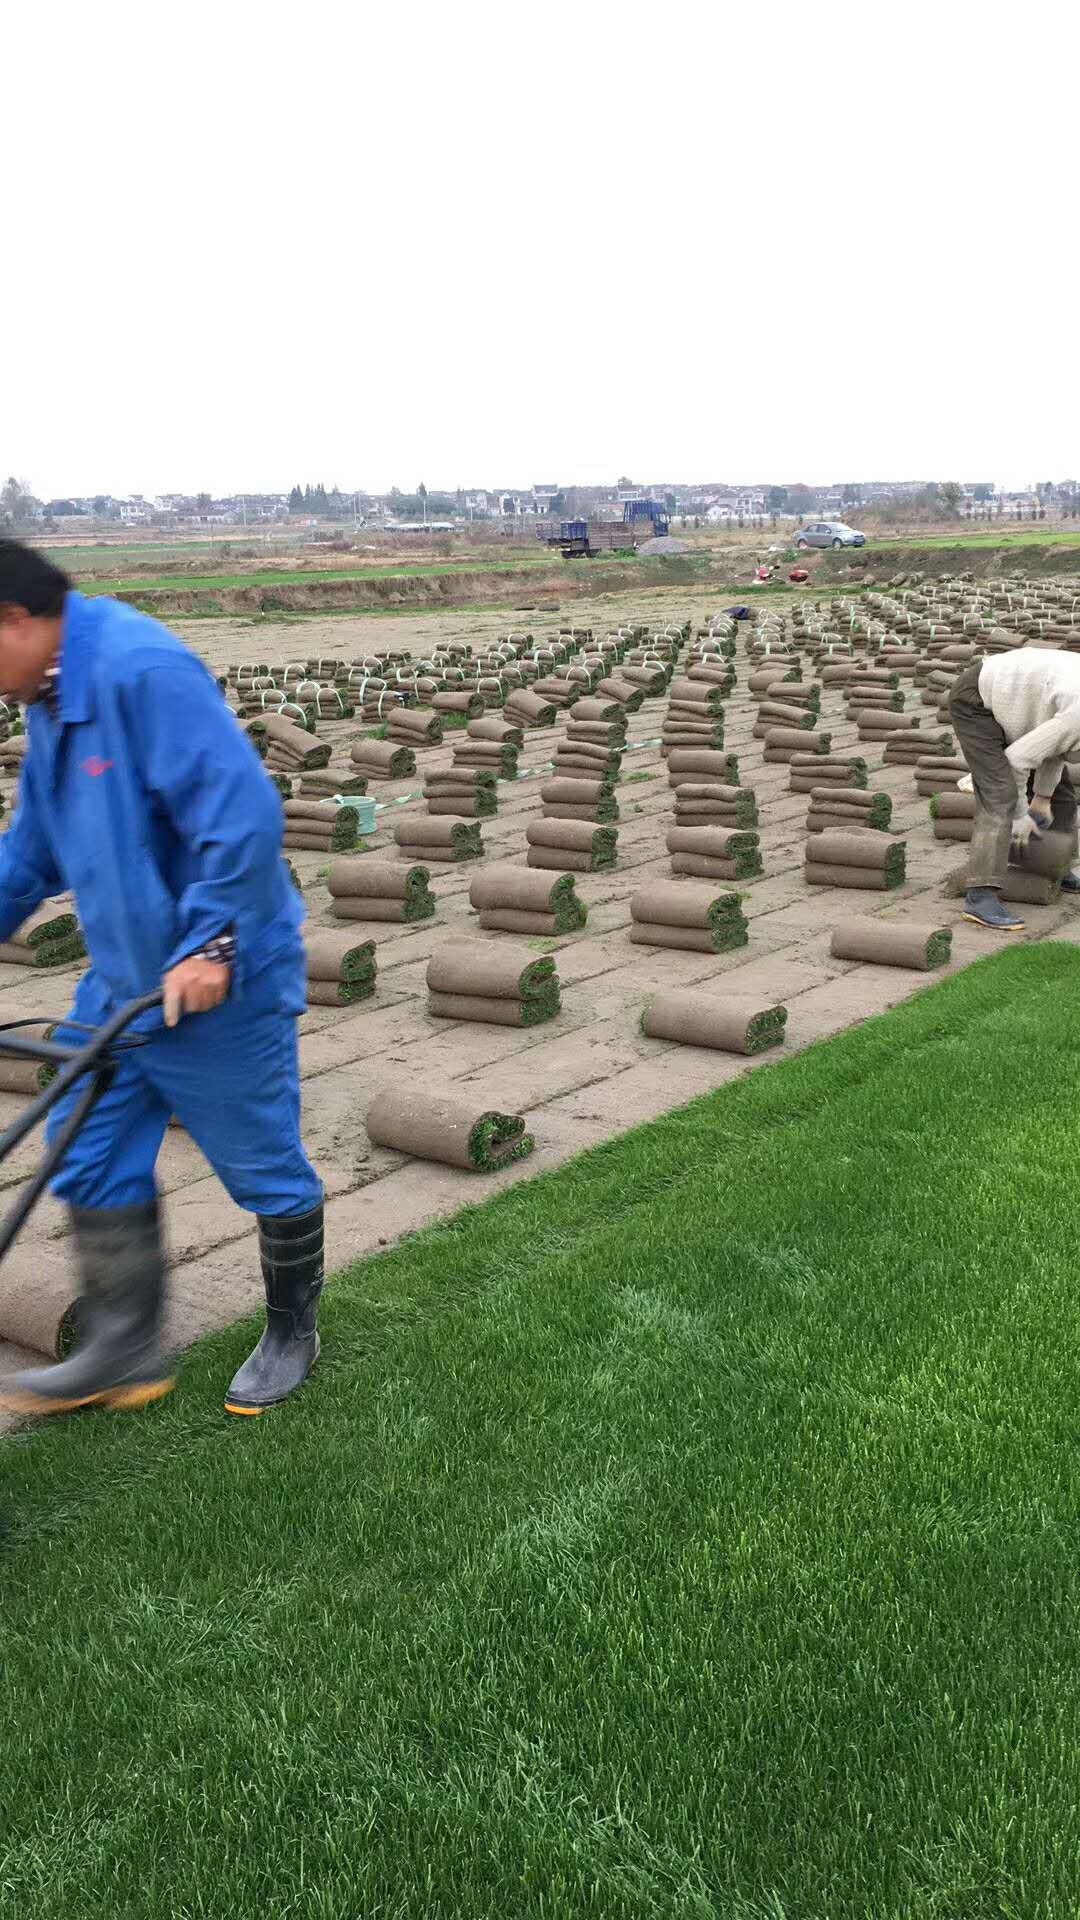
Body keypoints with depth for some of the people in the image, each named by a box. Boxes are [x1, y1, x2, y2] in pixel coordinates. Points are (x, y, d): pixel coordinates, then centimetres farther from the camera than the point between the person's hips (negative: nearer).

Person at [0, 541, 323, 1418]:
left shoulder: (142, 671, -22)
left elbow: (243, 812, -28)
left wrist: (210, 946, -27)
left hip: (215, 982, -9)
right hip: (122, 979, 10)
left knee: (265, 1166, 7)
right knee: (92, 1163, 12)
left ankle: (292, 1336, 27)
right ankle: (122, 1353, 26)